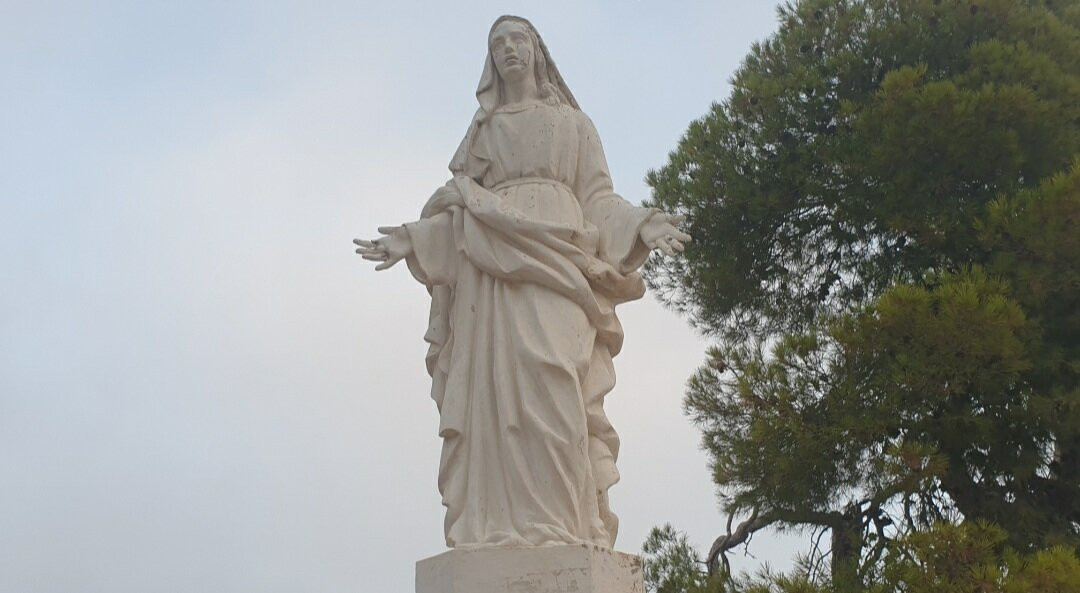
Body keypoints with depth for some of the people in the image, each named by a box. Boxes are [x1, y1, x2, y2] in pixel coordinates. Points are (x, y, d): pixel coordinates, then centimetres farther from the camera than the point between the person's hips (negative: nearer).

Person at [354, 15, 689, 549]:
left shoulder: (572, 122, 24)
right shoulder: (481, 131, 28)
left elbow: (598, 200, 15)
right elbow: (460, 209, 19)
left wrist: (643, 227, -4)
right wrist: (412, 241, 3)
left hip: (554, 255, -2)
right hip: (491, 264, 2)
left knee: (550, 380, -22)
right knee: (495, 386, -14)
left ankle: (559, 524, -31)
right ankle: (499, 529, -21)